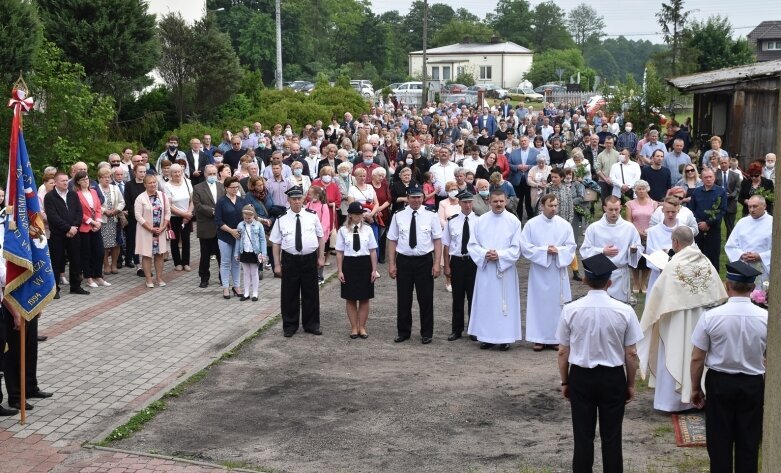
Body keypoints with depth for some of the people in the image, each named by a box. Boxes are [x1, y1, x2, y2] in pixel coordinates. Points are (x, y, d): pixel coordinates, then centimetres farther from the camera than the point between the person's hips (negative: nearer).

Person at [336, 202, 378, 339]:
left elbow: (373, 251, 2)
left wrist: (374, 269, -1)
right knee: (351, 298, 7)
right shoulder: (343, 231, -3)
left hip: (365, 264, 1)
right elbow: (339, 252, -1)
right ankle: (354, 327, 18)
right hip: (349, 264, -1)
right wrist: (339, 271, -4)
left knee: (364, 298, 7)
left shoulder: (367, 229, 0)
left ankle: (362, 327, 18)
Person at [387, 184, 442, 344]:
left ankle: (426, 333, 17)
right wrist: (391, 264, -1)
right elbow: (392, 241, 3)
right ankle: (403, 331, 22)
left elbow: (437, 240, -2)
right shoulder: (398, 216, 2)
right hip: (403, 261, 1)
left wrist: (436, 264, -9)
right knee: (403, 298, 8)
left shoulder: (431, 216, -1)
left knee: (426, 299, 5)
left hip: (424, 261, -1)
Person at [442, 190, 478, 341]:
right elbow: (446, 245, 3)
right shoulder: (451, 221, -1)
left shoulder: (479, 220, -6)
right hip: (456, 261, 1)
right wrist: (446, 266, 1)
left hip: (474, 261, -1)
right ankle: (456, 330, 21)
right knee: (457, 297, 10)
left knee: (473, 296, 9)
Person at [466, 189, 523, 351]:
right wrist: (484, 254, -13)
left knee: (505, 303, 1)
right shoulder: (481, 220, 4)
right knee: (485, 302, 6)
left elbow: (516, 248, -4)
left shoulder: (513, 221, -2)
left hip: (505, 269, -2)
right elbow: (472, 244, 4)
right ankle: (486, 336, 14)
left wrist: (499, 255, -16)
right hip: (485, 268, 2)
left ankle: (505, 338, 9)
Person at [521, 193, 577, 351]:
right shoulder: (531, 224, -2)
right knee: (539, 303, 2)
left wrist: (558, 251, -17)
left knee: (557, 304, 4)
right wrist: (544, 250, -15)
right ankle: (539, 338, 8)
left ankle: (555, 338, 13)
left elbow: (571, 247, 1)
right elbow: (525, 247, -5)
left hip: (558, 271, 1)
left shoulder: (565, 225, 2)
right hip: (539, 271, -1)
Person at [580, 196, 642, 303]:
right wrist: (602, 252, -16)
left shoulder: (629, 227, 4)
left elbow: (639, 249, 6)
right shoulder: (594, 228, 0)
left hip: (620, 275, 1)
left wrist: (634, 250, -17)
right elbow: (584, 251, -2)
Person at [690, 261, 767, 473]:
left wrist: (695, 388, 7)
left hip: (719, 382, -1)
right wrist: (768, 390, 12)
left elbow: (697, 358, -8)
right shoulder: (766, 318, -10)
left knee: (720, 440, 10)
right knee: (749, 441, 13)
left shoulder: (711, 316, -14)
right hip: (753, 384, 1)